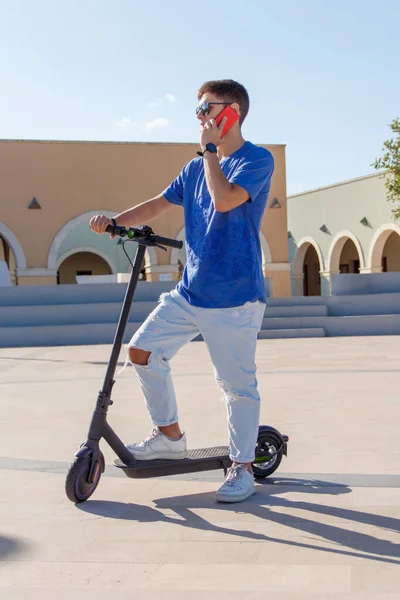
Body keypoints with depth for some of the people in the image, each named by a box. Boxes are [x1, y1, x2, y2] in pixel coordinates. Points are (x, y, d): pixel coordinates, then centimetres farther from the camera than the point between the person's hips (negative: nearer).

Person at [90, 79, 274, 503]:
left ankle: (242, 468, 17)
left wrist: (210, 148, -13)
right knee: (143, 350, 4)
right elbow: (158, 204, 16)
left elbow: (224, 200, -24)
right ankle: (170, 436, 20)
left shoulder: (257, 160, -7)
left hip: (234, 298, -7)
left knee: (238, 384, 0)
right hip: (189, 292, 7)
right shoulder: (197, 168, 16)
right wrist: (114, 221, 2)